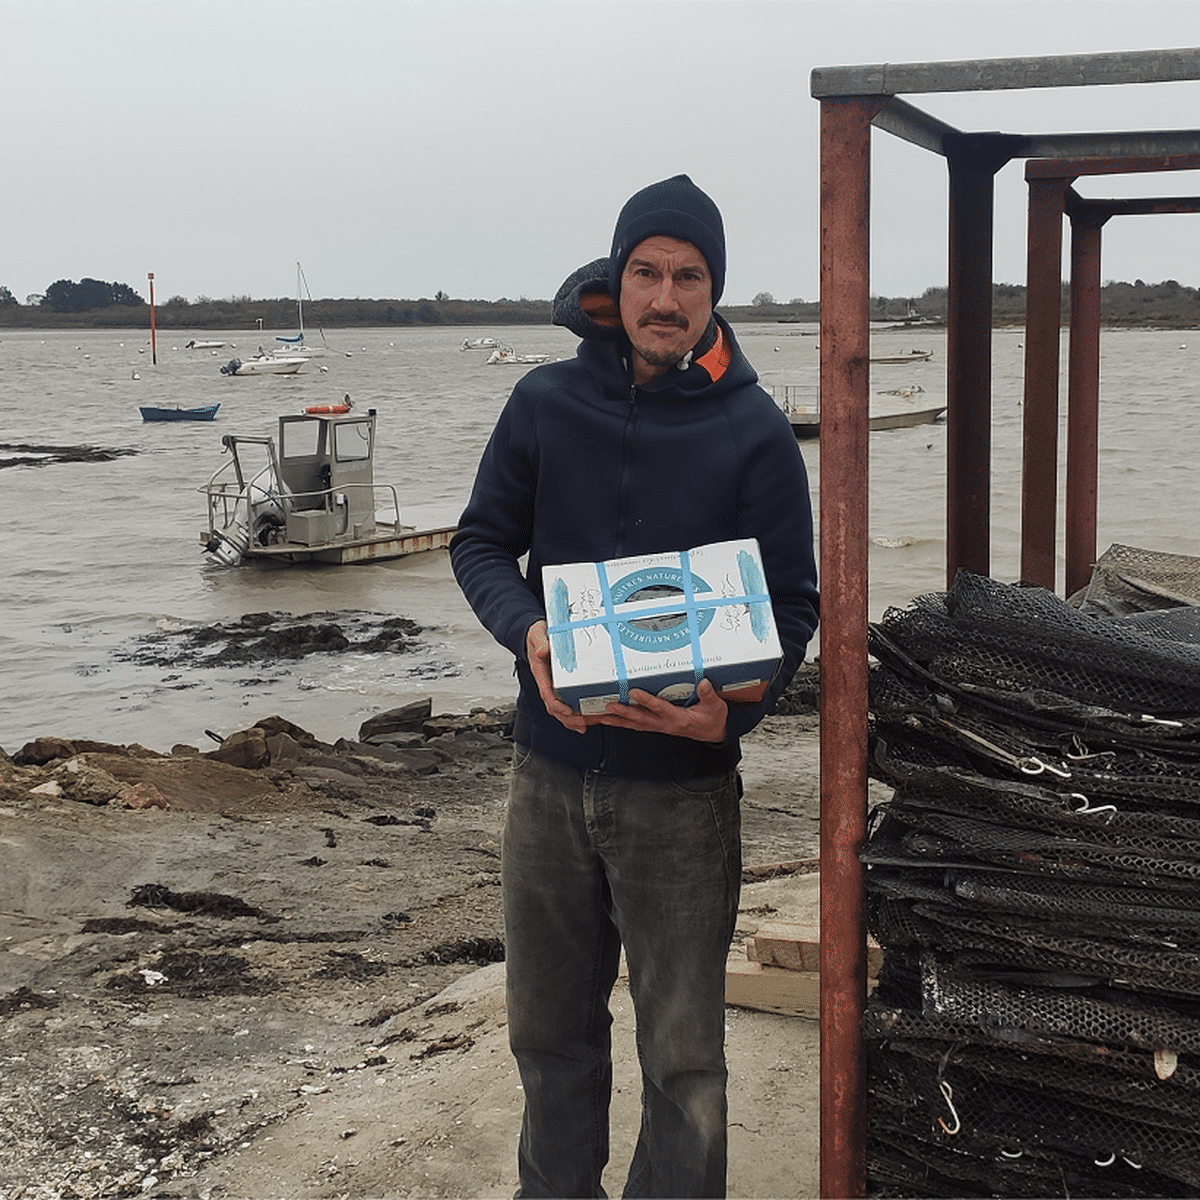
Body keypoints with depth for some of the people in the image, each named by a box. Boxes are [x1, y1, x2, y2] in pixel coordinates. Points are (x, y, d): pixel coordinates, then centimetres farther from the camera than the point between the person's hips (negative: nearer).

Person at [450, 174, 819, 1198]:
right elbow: (481, 542, 7)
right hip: (551, 772, 3)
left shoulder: (755, 432, -5)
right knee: (549, 1030, 17)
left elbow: (792, 606, -4)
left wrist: (732, 710, -23)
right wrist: (527, 629, -15)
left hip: (683, 786, -3)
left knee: (683, 1057, 4)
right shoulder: (545, 403, 2)